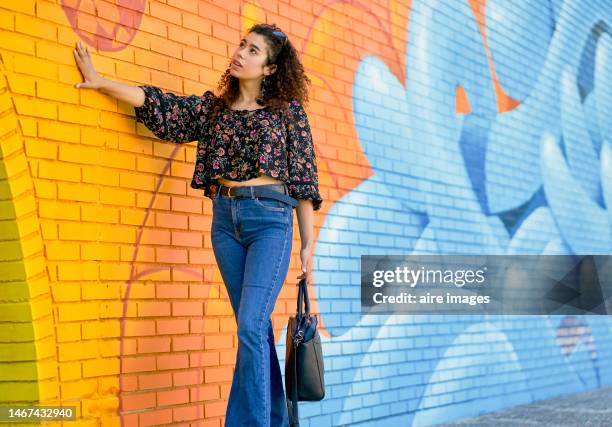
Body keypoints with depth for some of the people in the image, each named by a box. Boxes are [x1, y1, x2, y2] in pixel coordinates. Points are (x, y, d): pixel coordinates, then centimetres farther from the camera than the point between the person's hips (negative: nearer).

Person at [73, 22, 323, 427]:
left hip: (271, 217, -4)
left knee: (251, 326, -15)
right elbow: (161, 106, 7)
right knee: (256, 326, 8)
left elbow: (303, 178, 1)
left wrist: (308, 244, -2)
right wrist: (101, 82, 2)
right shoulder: (214, 106, 13)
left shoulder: (288, 109, 2)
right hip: (225, 218, 4)